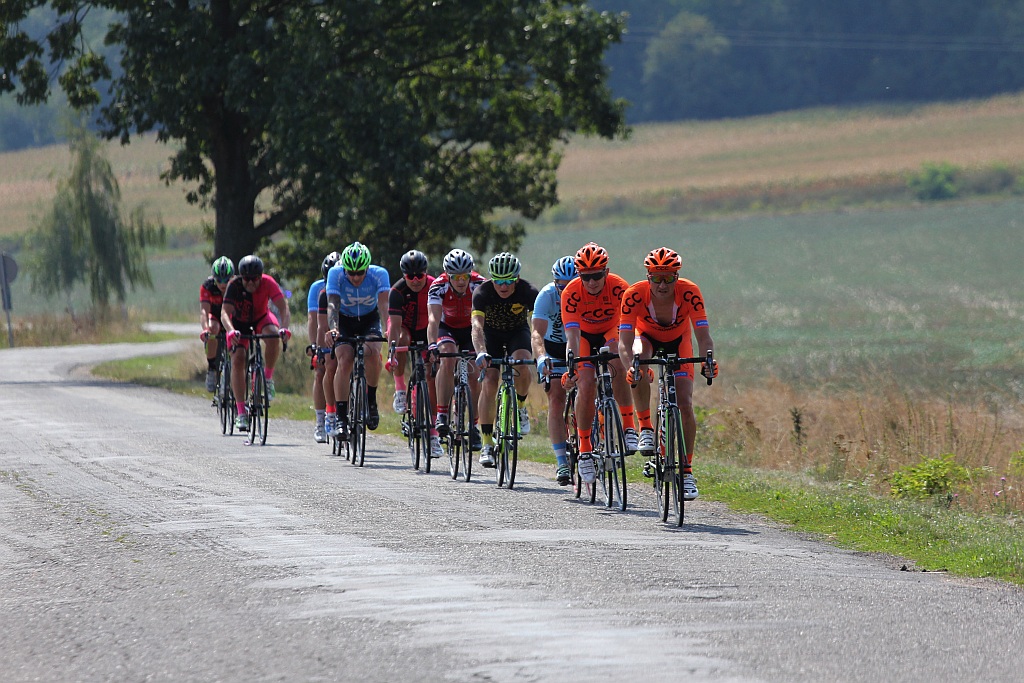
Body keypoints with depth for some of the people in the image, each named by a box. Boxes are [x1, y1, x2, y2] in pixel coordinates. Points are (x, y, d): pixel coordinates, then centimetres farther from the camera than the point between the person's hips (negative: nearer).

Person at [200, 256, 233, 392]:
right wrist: (205, 329, -55)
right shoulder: (207, 286, -28)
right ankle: (211, 369, -21)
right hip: (215, 316, -1)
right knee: (212, 330, -34)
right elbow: (204, 310, -38)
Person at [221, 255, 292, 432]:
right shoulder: (234, 286, -29)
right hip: (239, 322, 0)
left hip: (261, 318, 0)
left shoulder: (268, 283, -27)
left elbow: (283, 307, -35)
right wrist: (231, 331, -57)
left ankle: (268, 378, -12)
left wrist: (285, 327, -54)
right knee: (238, 359, -19)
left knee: (273, 335, -34)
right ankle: (241, 412, -16)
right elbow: (225, 312, -37)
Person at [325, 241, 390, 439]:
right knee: (345, 360, -24)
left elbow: (384, 304, -35)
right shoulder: (336, 274, -25)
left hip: (369, 320, 0)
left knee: (372, 352, -30)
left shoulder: (379, 274, -25)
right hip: (345, 321, 0)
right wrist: (332, 328, -53)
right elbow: (332, 304, -34)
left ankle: (371, 400, -7)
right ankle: (340, 418, -22)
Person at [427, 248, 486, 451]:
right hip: (447, 327, -1)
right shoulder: (439, 286, -29)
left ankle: (474, 427, 4)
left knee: (474, 375, -12)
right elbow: (433, 319, -40)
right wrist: (432, 345, -56)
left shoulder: (479, 285, -29)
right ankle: (442, 416, -28)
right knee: (448, 357, -30)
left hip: (470, 329, 1)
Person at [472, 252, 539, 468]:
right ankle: (487, 444, -12)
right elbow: (477, 325, -41)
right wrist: (480, 353, -58)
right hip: (492, 334, 0)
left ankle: (520, 407, 0)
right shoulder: (483, 293, -29)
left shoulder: (528, 292, -28)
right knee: (489, 381, -17)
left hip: (518, 331, 0)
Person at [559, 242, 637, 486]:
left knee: (618, 365, -33)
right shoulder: (571, 293, -28)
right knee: (585, 387, -20)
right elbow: (572, 335, -33)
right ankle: (585, 449, -8)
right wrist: (571, 367, -46)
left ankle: (629, 426, -23)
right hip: (585, 336, 0)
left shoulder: (618, 287, -28)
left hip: (611, 333, 0)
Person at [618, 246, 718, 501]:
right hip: (647, 337, -1)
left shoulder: (689, 293, -32)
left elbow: (703, 336, -35)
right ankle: (645, 427, -23)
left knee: (685, 405, -13)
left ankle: (687, 470, 0)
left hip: (678, 341, 1)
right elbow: (625, 342, -37)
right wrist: (630, 367, -57)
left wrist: (708, 362, -55)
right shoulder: (635, 294, -33)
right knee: (640, 360, -37)